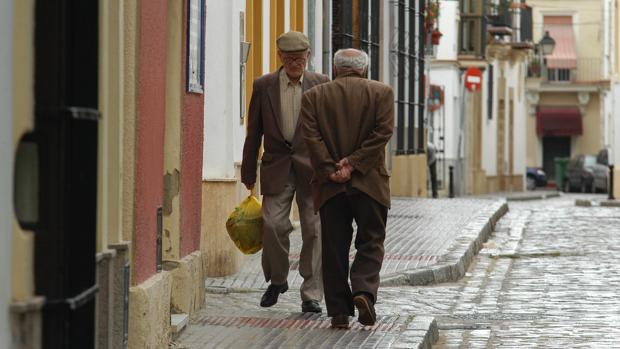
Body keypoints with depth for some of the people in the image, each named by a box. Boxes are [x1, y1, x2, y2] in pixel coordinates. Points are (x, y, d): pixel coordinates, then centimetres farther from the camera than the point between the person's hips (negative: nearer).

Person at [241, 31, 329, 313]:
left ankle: (311, 295, 4)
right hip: (277, 166, 0)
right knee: (273, 225, -9)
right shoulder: (263, 86, 4)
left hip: (312, 166, 0)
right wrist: (248, 173, 8)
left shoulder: (321, 84, 3)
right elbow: (253, 132, 9)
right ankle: (277, 280, 16)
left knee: (314, 229, -2)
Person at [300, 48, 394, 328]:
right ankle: (364, 291, -14)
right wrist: (353, 164, -8)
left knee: (334, 249, 6)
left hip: (330, 186, 1)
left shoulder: (313, 96, 6)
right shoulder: (381, 92, 4)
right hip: (369, 182, -1)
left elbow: (312, 137, -4)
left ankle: (339, 313, 4)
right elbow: (382, 132, -6)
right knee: (370, 242, 9)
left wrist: (330, 171, -7)